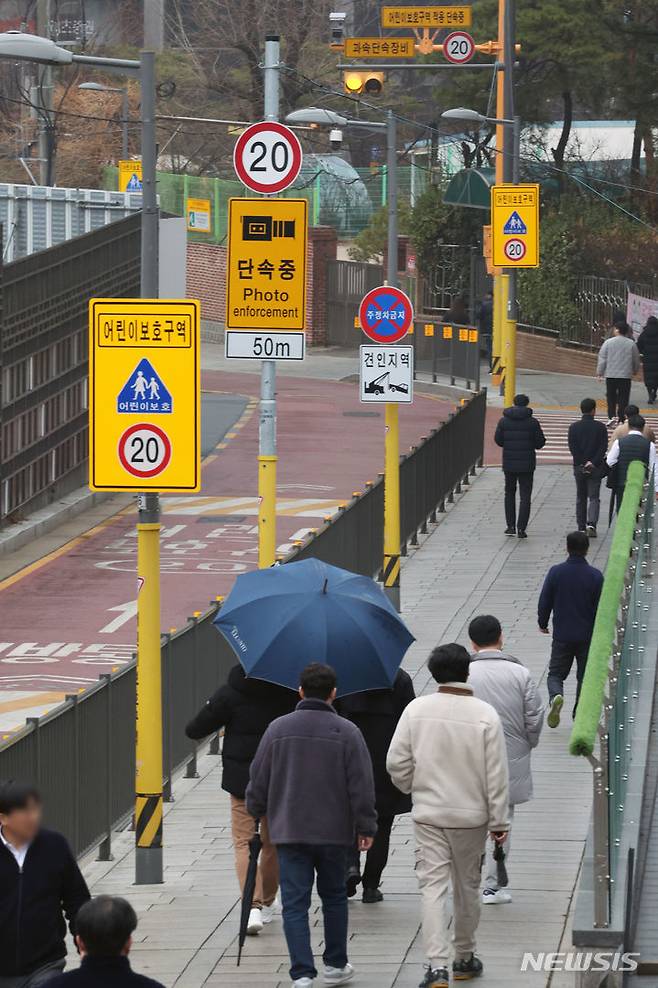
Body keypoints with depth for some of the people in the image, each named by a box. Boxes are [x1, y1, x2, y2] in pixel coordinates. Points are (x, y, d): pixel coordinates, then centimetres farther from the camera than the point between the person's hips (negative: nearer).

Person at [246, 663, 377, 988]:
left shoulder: (278, 729, -1)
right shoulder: (346, 732, -6)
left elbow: (258, 779, 5)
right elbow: (362, 785, -6)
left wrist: (256, 812, 23)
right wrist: (366, 827, 2)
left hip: (289, 831, 0)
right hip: (334, 831, 0)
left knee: (295, 903, -1)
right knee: (334, 897, 18)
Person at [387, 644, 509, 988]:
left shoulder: (416, 710, -7)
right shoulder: (485, 715, -10)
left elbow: (396, 763, -3)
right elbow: (496, 775, -8)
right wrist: (499, 821, 0)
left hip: (428, 814, 0)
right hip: (471, 815, 0)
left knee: (433, 886, -1)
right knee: (467, 886, 16)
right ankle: (464, 957, 29)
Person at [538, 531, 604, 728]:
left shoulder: (556, 572, -8)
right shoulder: (595, 576, -10)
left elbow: (544, 601, -2)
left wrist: (542, 623, 15)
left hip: (562, 636, 0)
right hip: (588, 636, 0)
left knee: (556, 673, 10)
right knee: (584, 676, 14)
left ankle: (556, 696, -20)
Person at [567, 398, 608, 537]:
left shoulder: (573, 427, -1)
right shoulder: (600, 427, -5)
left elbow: (572, 448, -5)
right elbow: (603, 448, -10)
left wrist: (582, 464, -5)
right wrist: (593, 463, -11)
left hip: (579, 467, 2)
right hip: (596, 468, -2)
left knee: (581, 498, 12)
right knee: (594, 497, 1)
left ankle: (581, 528, 14)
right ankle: (591, 524, -18)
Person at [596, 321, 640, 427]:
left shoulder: (608, 342, -6)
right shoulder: (631, 344, -2)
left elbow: (602, 359, -3)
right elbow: (636, 360, 8)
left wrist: (599, 373, 6)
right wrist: (635, 371, 25)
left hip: (611, 375, 0)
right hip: (626, 375, 0)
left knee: (611, 397, 10)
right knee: (623, 397, 5)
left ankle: (612, 416, -1)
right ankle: (621, 418, 4)